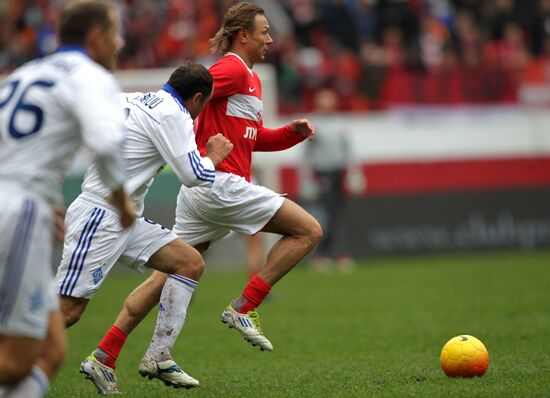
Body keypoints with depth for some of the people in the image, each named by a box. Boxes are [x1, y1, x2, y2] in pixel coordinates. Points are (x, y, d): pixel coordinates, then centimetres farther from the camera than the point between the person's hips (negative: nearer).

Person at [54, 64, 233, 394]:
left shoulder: (132, 99, 13)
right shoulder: (173, 114, -12)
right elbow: (194, 175, -14)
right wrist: (214, 155, 5)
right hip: (100, 217, -10)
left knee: (191, 263, 6)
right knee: (67, 312, -13)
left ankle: (157, 359, 6)